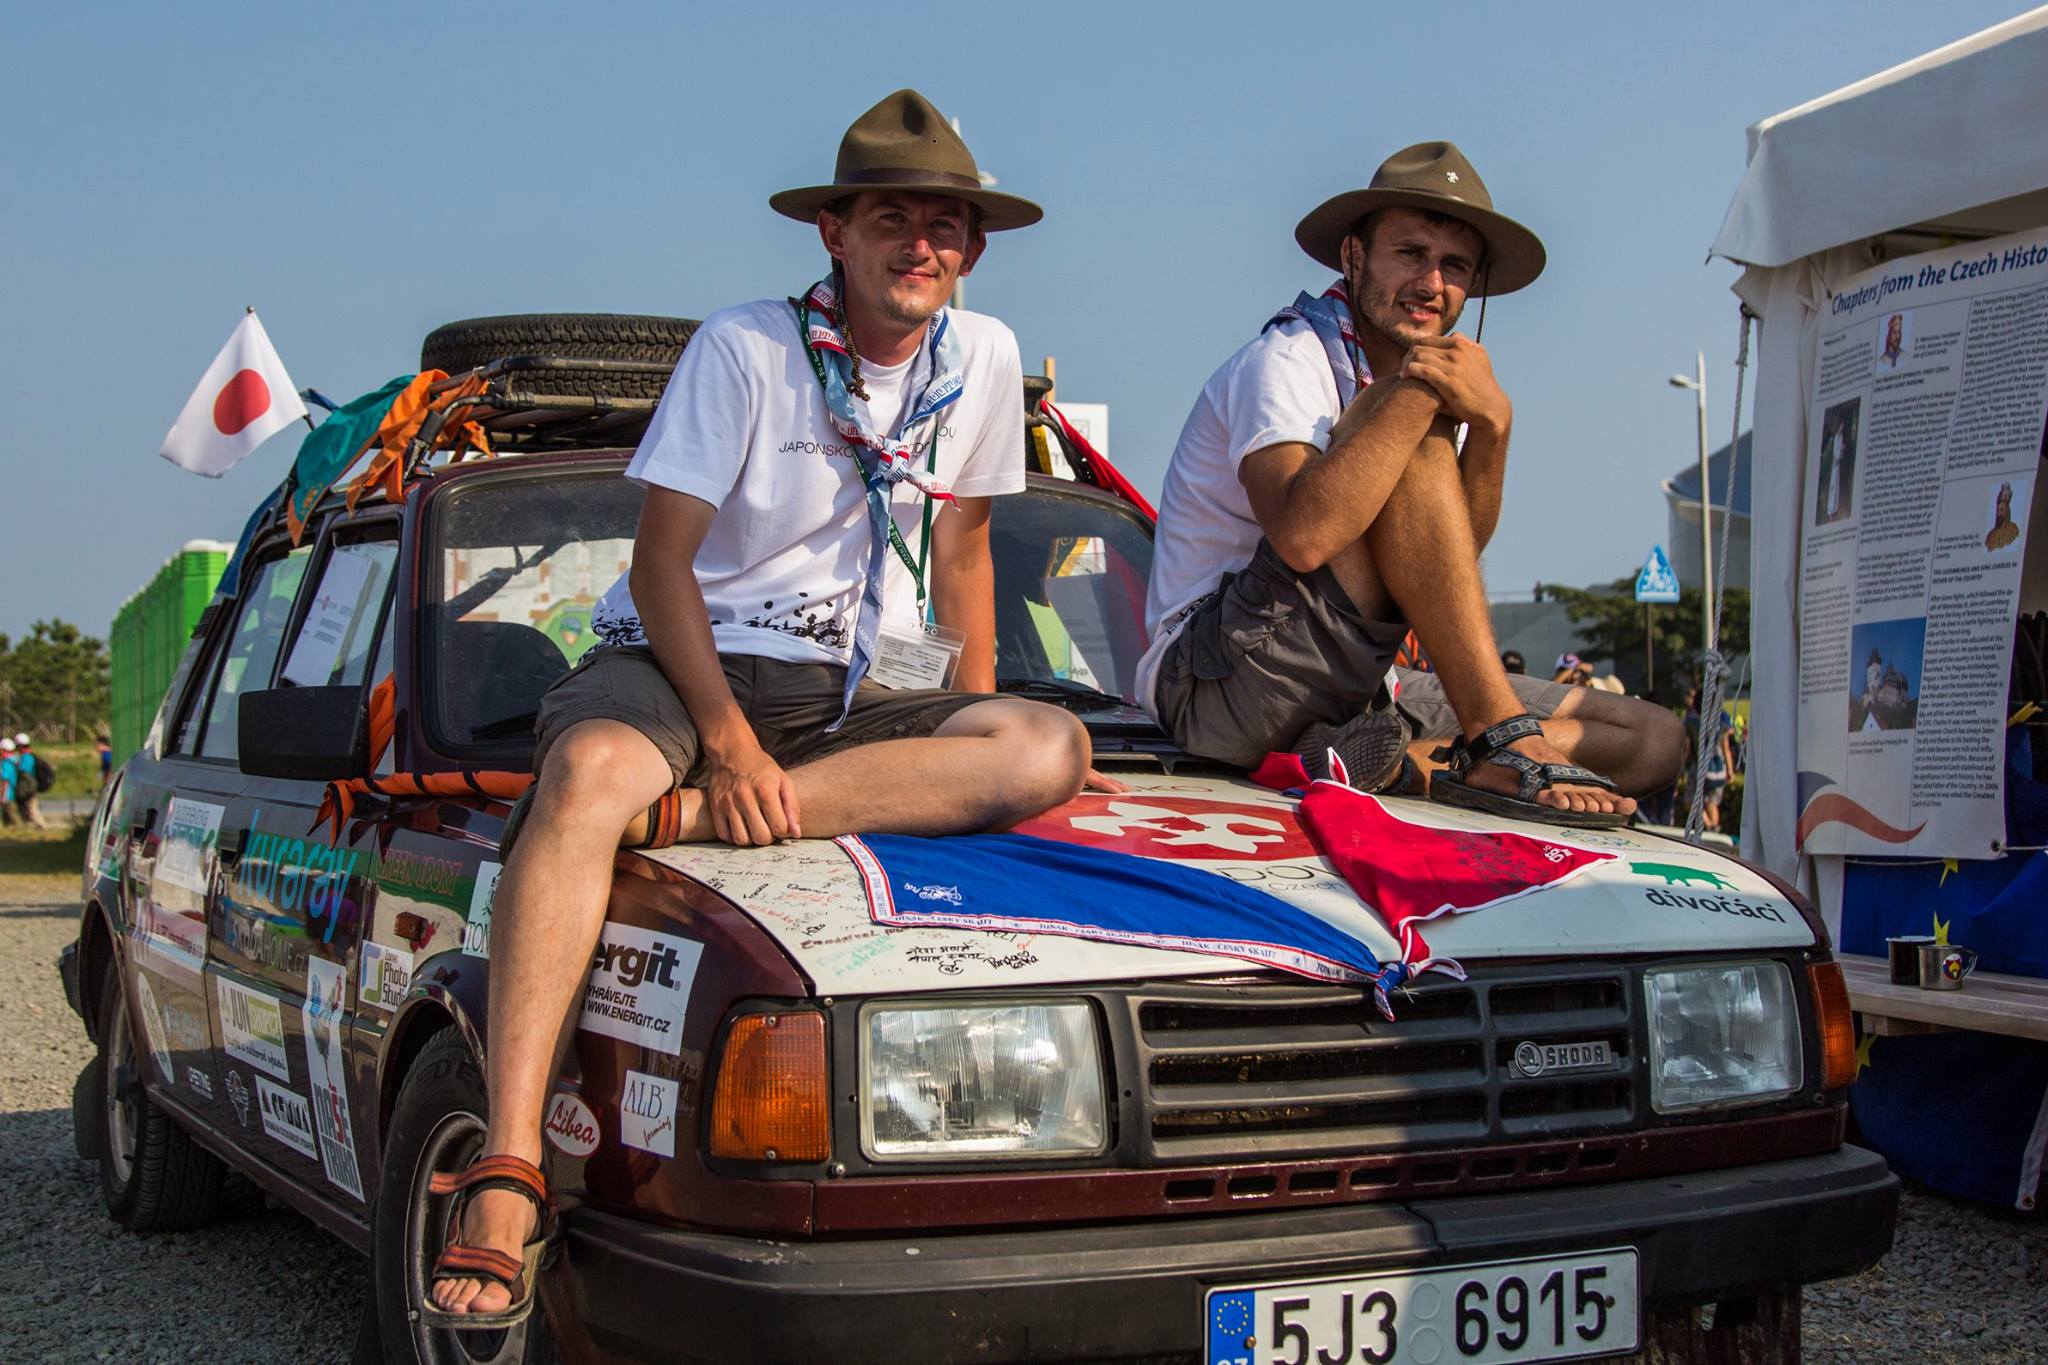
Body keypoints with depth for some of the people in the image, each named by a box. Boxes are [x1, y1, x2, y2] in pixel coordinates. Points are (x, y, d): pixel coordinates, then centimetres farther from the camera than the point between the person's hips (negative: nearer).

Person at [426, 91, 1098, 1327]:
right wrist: (729, 739, -22)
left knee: (1052, 751, -25)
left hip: (858, 691, 4)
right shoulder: (745, 347, -4)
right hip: (685, 663, -4)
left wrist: (976, 740, 11)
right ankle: (507, 1180, -46)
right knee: (589, 771, -38)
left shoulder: (982, 359, 9)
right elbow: (662, 566, -8)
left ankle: (674, 817, -34)